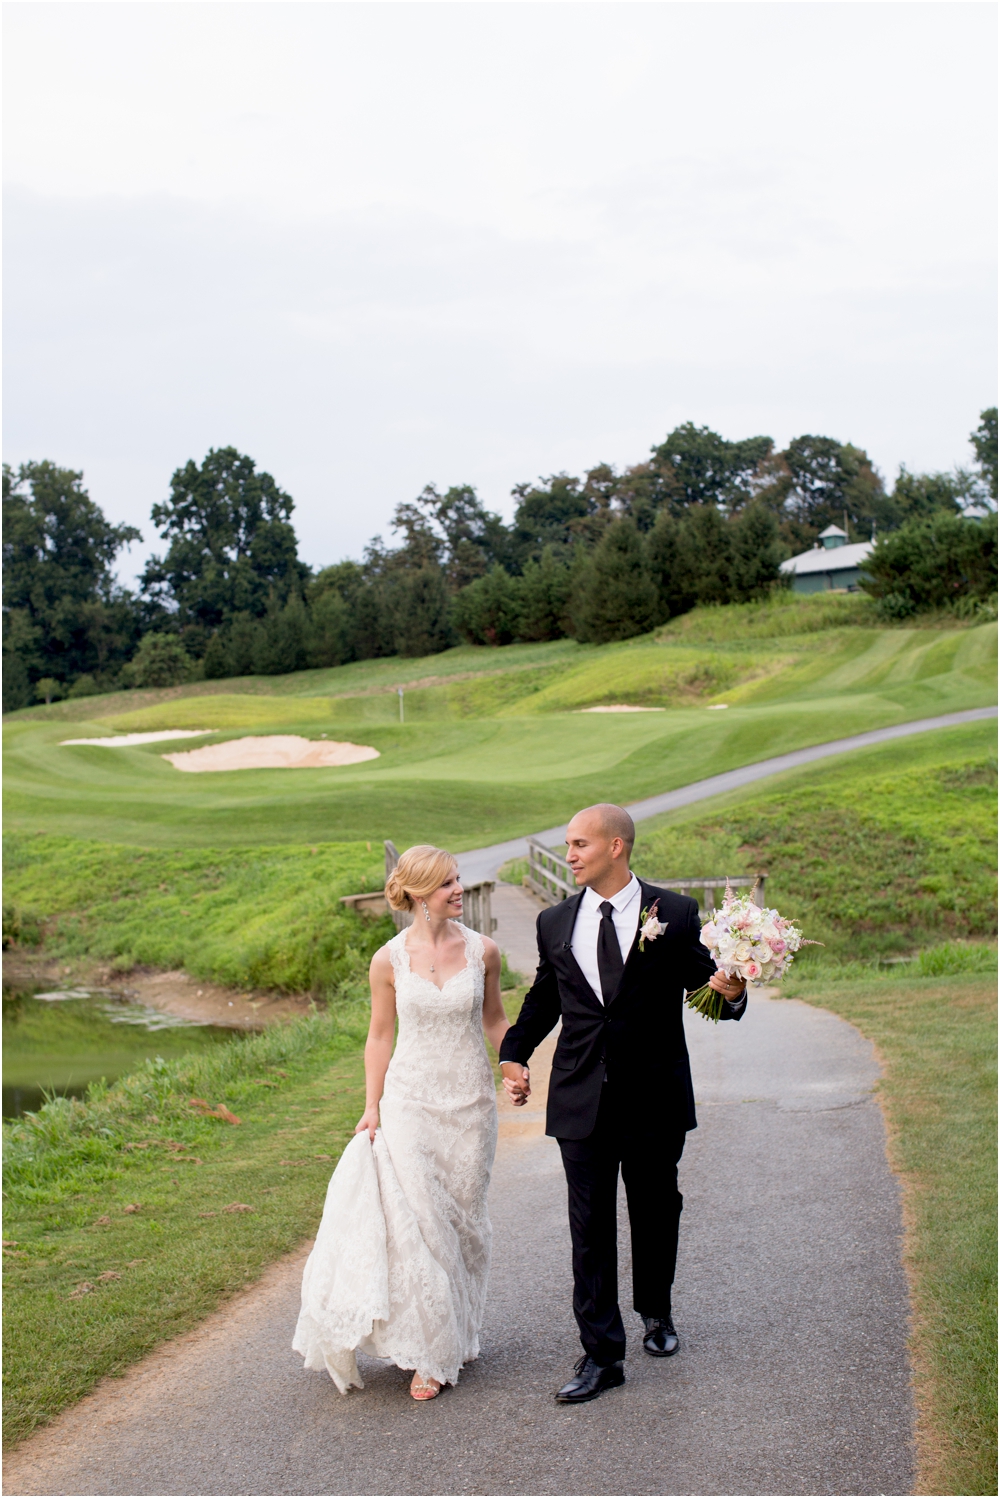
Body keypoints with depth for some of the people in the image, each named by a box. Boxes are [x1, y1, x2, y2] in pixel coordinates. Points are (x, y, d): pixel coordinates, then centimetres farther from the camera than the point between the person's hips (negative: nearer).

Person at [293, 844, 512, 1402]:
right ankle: (431, 1353, 8)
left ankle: (462, 1332, 30)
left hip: (470, 1102, 1)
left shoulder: (483, 950, -3)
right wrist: (372, 1109, -1)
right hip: (410, 1100, -1)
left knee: (464, 1217, 11)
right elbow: (381, 1036, 2)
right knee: (417, 1221, -4)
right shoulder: (390, 960, -6)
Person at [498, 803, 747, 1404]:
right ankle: (602, 1354, 9)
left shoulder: (676, 914, -4)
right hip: (582, 1101, 2)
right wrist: (515, 1054, 8)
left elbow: (702, 987, -1)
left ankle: (656, 1313, 39)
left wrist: (730, 994, -23)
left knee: (656, 1213, 15)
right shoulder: (555, 923, 5)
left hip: (655, 1097, -1)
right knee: (591, 1227, 2)